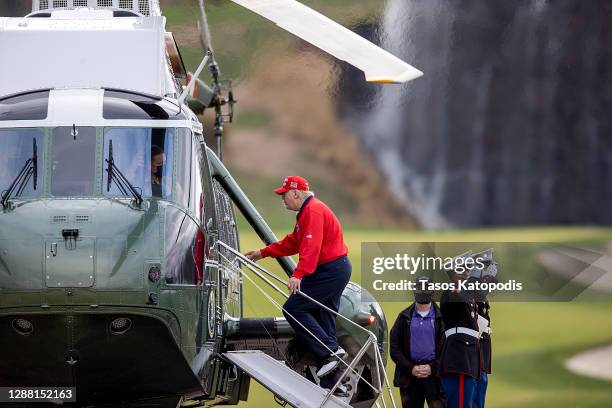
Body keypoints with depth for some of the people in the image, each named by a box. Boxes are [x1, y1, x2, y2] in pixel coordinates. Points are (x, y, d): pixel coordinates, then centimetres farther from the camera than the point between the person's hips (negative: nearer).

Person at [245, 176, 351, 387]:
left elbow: (311, 247, -28)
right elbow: (292, 242, 30)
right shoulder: (307, 212, 20)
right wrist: (263, 253, 30)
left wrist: (298, 275, -38)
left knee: (293, 309, -13)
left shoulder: (313, 211, -15)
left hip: (330, 271, -11)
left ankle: (331, 351, -19)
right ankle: (328, 385, 8)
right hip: (337, 269, 11)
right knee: (323, 323, 9)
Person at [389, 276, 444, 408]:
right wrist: (410, 368, -6)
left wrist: (432, 368, -12)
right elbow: (394, 347, 6)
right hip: (409, 376, 3)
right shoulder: (404, 317, 10)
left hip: (434, 374, -3)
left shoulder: (440, 318, 3)